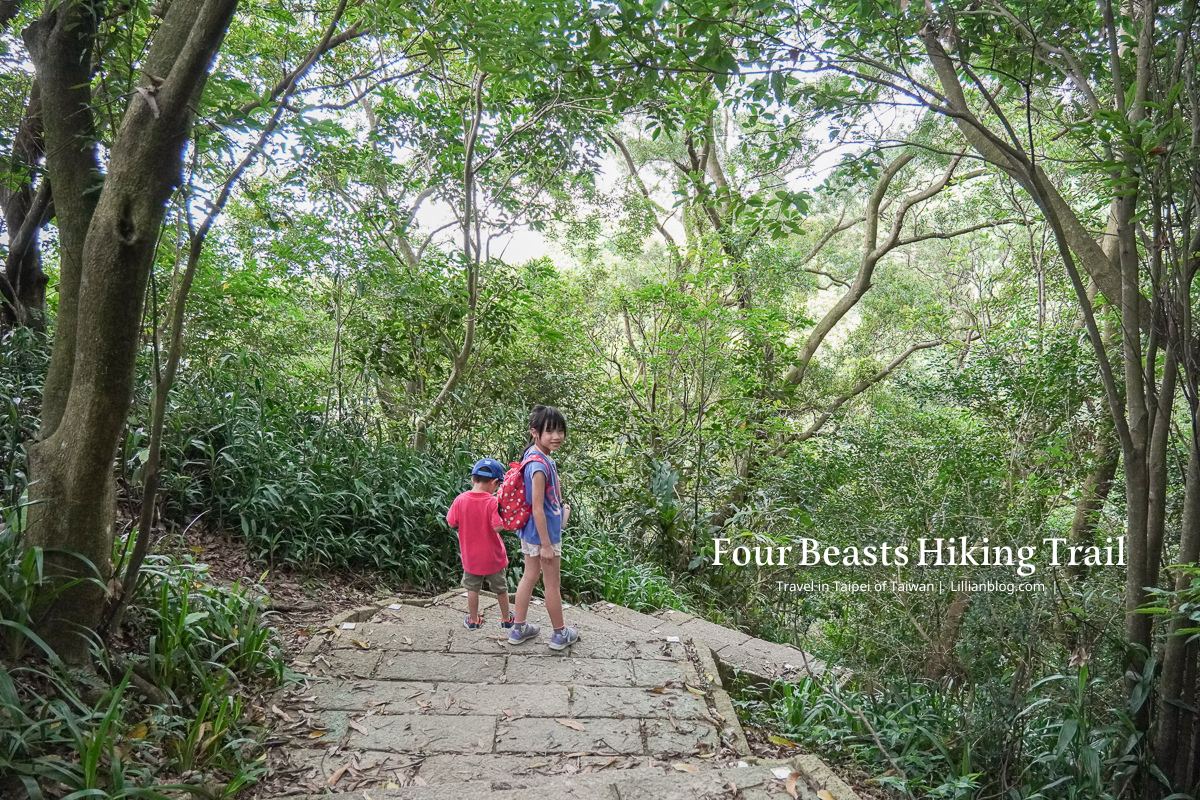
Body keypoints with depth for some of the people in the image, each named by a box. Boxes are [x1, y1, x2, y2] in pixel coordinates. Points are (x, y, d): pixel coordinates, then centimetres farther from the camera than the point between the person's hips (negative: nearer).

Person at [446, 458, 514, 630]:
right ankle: (506, 619, 33)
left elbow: (451, 523, -5)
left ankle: (474, 620, 31)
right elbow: (498, 527, -28)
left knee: (472, 588, 20)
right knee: (501, 589, 18)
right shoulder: (493, 502, -23)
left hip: (471, 557, 2)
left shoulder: (460, 500, -13)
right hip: (493, 557, -2)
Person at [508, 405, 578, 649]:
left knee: (530, 577, 20)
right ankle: (560, 634, 27)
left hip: (530, 531, 9)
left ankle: (519, 629, 33)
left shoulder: (537, 455, 0)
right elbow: (537, 509, -25)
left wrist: (559, 506, 21)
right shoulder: (539, 465, -28)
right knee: (552, 583, 9)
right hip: (543, 532, -9)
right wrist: (546, 544, -20)